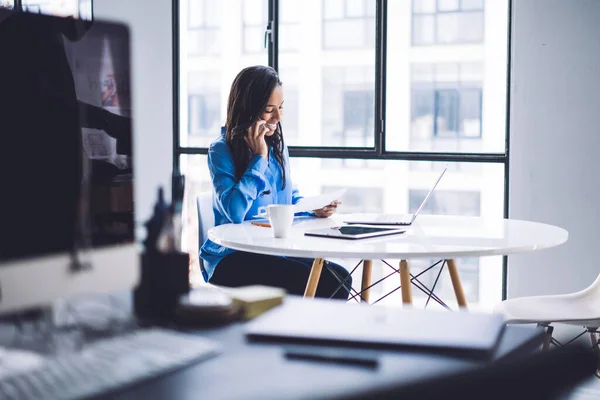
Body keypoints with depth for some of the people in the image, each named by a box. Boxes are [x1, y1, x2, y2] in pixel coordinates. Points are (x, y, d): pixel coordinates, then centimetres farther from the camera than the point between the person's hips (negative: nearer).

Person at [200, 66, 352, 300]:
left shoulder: (276, 144, 11)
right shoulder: (221, 151, -9)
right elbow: (235, 211, -25)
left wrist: (314, 208, 0)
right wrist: (259, 157, -17)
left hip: (277, 249, 6)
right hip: (231, 259, -6)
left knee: (340, 278, -18)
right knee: (310, 283, -29)